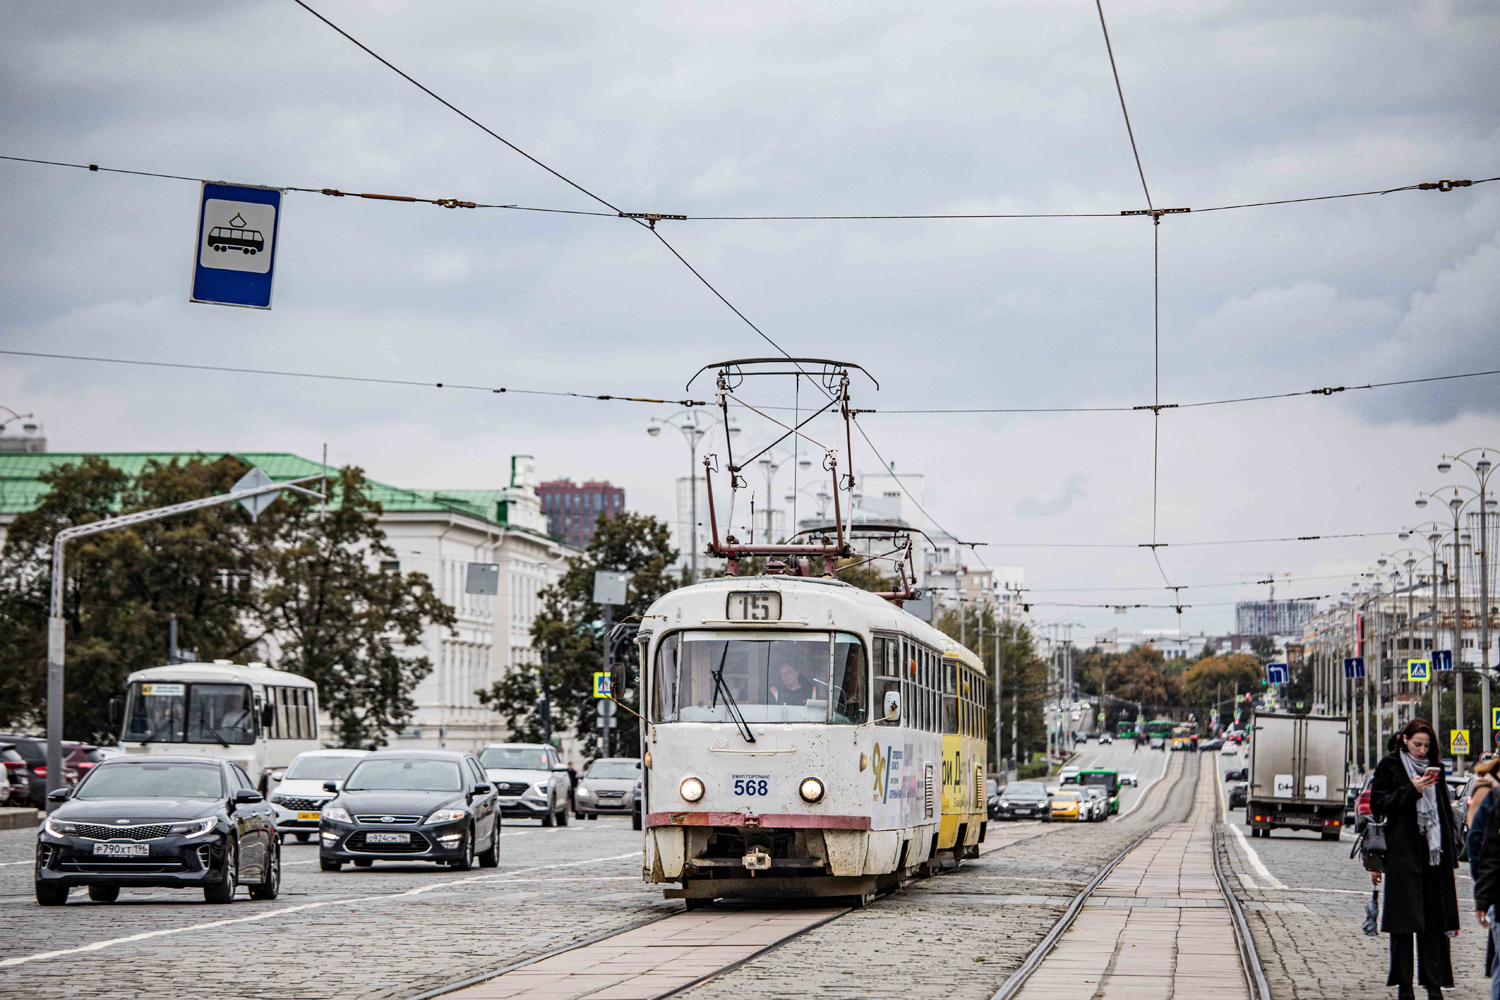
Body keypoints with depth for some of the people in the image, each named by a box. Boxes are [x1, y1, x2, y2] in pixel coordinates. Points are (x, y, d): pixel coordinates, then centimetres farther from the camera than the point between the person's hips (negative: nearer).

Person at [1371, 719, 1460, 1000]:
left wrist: (1450, 854, 10)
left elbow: (1445, 811, 16)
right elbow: (1378, 805, -4)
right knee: (1404, 918, -3)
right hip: (1402, 852, -4)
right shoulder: (1389, 766, 2)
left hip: (1434, 853, 4)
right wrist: (1411, 791, -15)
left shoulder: (1434, 768, 15)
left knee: (1434, 919, 0)